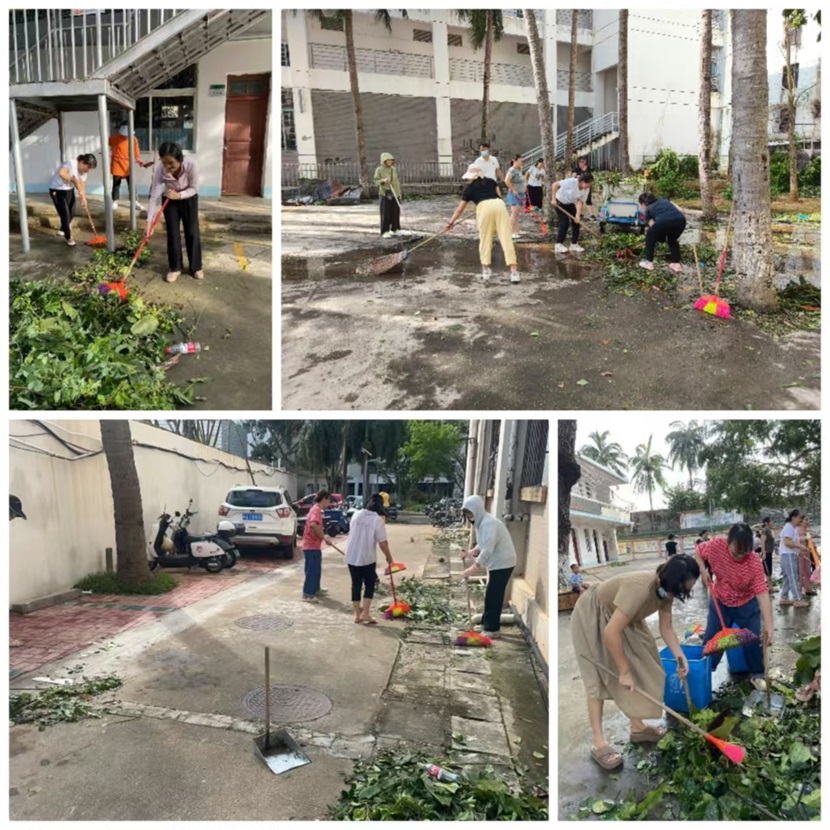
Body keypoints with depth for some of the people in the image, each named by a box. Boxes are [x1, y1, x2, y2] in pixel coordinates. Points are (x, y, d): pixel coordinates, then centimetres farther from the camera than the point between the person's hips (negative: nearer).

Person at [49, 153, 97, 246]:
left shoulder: (83, 172, -3)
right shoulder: (71, 163, -28)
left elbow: (81, 187, -5)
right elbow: (61, 173, -45)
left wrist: (83, 198, -22)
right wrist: (73, 180, -37)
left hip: (69, 190, 8)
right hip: (57, 190, -8)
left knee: (71, 213, 17)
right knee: (65, 214, -7)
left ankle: (63, 231, 43)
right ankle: (68, 238, 10)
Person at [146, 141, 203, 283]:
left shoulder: (191, 164, -33)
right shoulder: (160, 169, -30)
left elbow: (194, 188, -19)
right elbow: (154, 195, -29)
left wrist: (179, 195, -37)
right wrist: (149, 221, -35)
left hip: (189, 200, 0)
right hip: (170, 201, 0)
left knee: (192, 233, 2)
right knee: (172, 234, 0)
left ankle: (196, 267, 16)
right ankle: (175, 268, 13)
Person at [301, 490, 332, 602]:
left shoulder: (316, 509, 14)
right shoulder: (317, 510, -18)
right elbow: (313, 525, -35)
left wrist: (322, 536, 18)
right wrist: (324, 537, -28)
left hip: (313, 545, 10)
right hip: (312, 546, -10)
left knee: (316, 569, 20)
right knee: (312, 570, -4)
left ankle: (315, 590, 31)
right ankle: (307, 595, 1)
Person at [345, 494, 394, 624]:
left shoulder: (356, 515, 2)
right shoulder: (378, 520, -13)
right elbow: (383, 543, -13)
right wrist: (389, 557, 0)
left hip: (352, 557, 4)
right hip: (368, 558, -4)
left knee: (356, 585, 12)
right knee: (370, 585, 9)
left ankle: (357, 614, 15)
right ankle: (365, 613, 2)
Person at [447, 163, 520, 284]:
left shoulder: (470, 188, 21)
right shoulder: (491, 181, 28)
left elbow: (460, 209, 24)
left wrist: (451, 222, 34)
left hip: (484, 207, -2)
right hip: (499, 204, 2)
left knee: (485, 240, 13)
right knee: (506, 238, -2)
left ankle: (485, 270, 10)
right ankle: (514, 271, -7)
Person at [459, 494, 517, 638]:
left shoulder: (488, 523, -24)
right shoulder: (481, 522, 9)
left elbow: (488, 549, -33)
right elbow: (483, 546, 16)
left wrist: (473, 568, -37)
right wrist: (470, 553, 0)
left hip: (502, 563, -10)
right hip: (496, 562, 10)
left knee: (493, 596, -6)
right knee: (492, 595, 16)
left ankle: (492, 629, 1)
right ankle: (487, 624, 26)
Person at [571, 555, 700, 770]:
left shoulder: (665, 589, -12)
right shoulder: (640, 589, -39)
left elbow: (666, 628, -1)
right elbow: (611, 633, -39)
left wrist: (680, 656, -16)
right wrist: (624, 671, -29)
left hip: (617, 615, 9)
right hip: (591, 617, -9)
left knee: (641, 667, 8)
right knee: (598, 677, -7)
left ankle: (638, 727, 21)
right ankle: (598, 743, -1)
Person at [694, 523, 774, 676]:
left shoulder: (755, 563, -30)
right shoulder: (717, 545, -25)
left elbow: (762, 594, -35)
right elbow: (698, 552, -3)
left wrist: (768, 626, -41)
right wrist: (703, 571, -19)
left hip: (747, 605, -2)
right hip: (720, 602, 2)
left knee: (753, 643, 2)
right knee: (710, 642, 7)